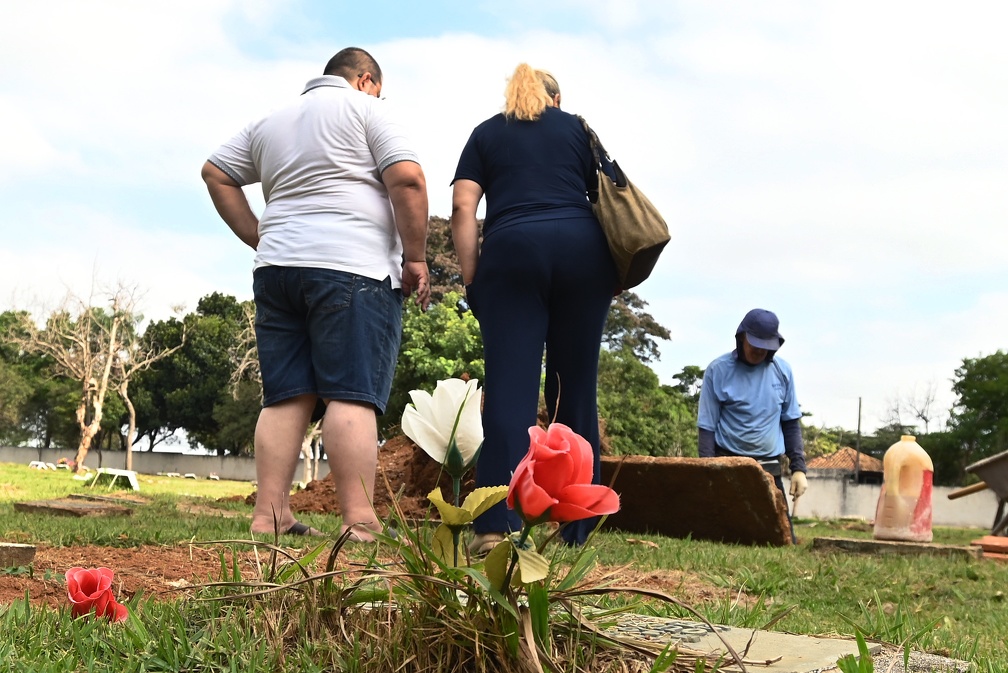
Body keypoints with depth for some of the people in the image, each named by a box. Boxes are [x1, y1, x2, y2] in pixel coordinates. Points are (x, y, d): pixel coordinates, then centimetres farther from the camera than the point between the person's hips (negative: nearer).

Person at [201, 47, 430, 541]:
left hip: (277, 269, 6)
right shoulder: (365, 109, 4)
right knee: (352, 396, -11)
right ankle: (359, 523, -16)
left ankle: (269, 516, 1)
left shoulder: (270, 123, 24)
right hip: (352, 268, -6)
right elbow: (407, 179, -8)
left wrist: (260, 240, 19)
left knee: (286, 397, 5)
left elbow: (215, 173, 24)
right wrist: (416, 258, -2)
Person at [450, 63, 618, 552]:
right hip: (583, 248, 1)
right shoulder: (577, 128, 22)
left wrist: (470, 278, 5)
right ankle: (576, 527, 8)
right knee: (577, 386, 5)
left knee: (509, 385, -7)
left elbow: (462, 208, 6)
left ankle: (497, 523, -19)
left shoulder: (486, 133, 19)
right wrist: (612, 272, 22)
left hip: (511, 249, -1)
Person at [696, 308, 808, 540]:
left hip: (770, 468, 3)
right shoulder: (718, 370, -3)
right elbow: (707, 427, -2)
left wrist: (798, 467, 4)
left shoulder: (782, 371, 7)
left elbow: (791, 423, 12)